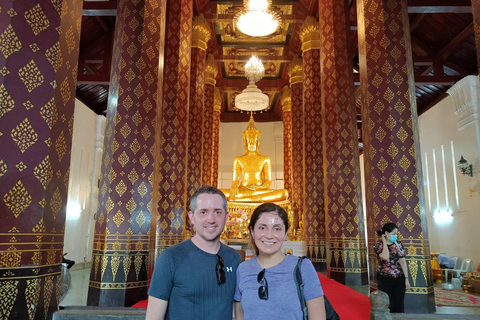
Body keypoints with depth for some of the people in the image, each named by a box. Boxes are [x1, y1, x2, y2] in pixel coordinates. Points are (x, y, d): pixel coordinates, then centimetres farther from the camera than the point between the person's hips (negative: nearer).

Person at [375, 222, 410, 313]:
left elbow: (403, 262, 4)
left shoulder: (398, 244, 2)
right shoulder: (378, 246, -10)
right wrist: (384, 241, -18)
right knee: (387, 306, 3)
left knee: (399, 306, 8)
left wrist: (406, 279, 0)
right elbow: (385, 257, -29)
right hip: (385, 280, -3)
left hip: (399, 279, 3)